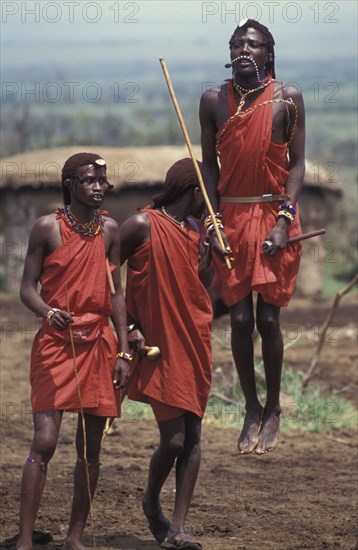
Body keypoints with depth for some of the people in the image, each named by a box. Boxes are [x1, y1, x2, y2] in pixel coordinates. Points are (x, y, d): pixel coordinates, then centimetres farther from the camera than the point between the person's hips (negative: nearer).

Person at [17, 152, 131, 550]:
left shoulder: (109, 230, 9)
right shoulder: (48, 228, -3)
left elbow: (115, 293, 12)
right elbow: (27, 288, -3)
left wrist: (124, 351, 6)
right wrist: (48, 312, -25)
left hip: (98, 346, 4)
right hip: (56, 343, -4)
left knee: (91, 447, 6)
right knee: (44, 442, -13)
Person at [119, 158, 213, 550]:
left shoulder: (193, 234, 15)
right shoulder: (142, 225, -8)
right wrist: (128, 326, -11)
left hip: (195, 345, 7)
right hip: (160, 347, -7)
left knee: (192, 437, 1)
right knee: (173, 439, -10)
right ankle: (151, 502, 19)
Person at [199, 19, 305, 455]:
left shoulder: (287, 99, -2)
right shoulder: (214, 100, 3)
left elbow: (296, 163, -1)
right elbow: (209, 164, 7)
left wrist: (284, 221, -11)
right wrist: (213, 221, -3)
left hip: (274, 214, -2)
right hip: (230, 217, 2)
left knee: (268, 318, -1)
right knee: (240, 318, 0)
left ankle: (273, 410, 16)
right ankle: (252, 410, 15)